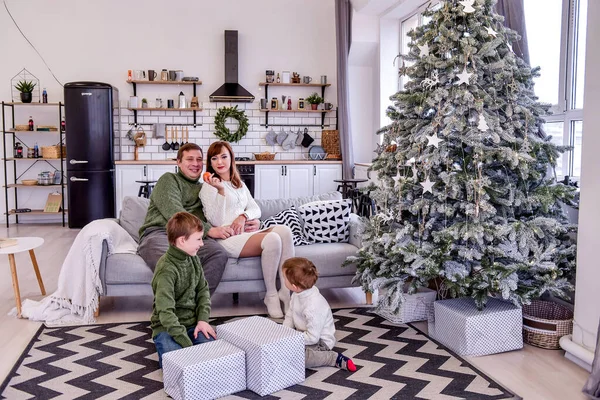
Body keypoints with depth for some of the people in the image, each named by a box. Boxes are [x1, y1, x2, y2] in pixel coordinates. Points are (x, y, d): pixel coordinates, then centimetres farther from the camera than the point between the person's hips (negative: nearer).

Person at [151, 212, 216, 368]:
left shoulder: (193, 259, 3)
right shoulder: (166, 269, -22)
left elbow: (203, 290, 11)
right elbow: (165, 311, -27)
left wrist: (203, 319, -5)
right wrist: (187, 343, -31)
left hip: (192, 321, 6)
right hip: (167, 326, -6)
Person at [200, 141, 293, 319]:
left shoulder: (240, 184, 24)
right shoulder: (209, 186, 3)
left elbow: (256, 209, 15)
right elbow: (216, 221, -7)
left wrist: (244, 216, -8)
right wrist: (221, 190, -17)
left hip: (248, 232, 6)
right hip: (228, 239, -6)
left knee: (284, 230, -24)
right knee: (272, 239, -31)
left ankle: (286, 290, -23)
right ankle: (271, 295, -17)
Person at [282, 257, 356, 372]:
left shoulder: (313, 307, -35)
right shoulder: (298, 294, -9)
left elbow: (312, 337, -31)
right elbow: (290, 315, 4)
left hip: (319, 341, -9)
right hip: (304, 333, 9)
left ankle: (335, 358, -15)